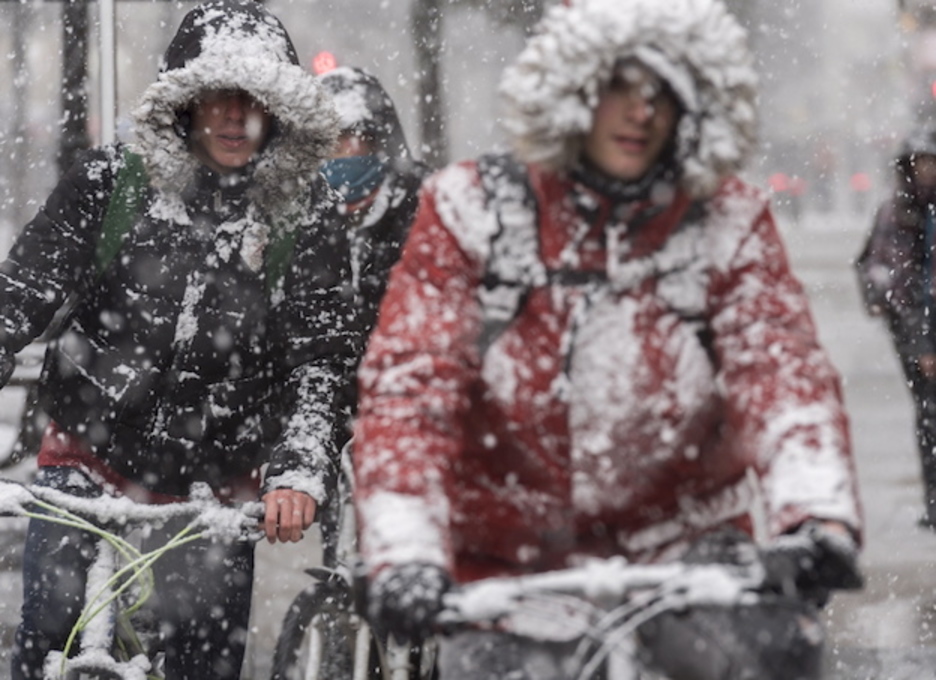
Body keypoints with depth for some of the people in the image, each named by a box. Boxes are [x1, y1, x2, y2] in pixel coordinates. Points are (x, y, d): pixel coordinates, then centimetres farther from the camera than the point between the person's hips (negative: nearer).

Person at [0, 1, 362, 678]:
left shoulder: (305, 210, -7)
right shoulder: (109, 180, -6)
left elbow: (326, 355, -12)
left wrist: (299, 473, -26)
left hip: (214, 481, 0)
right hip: (89, 452, 0)